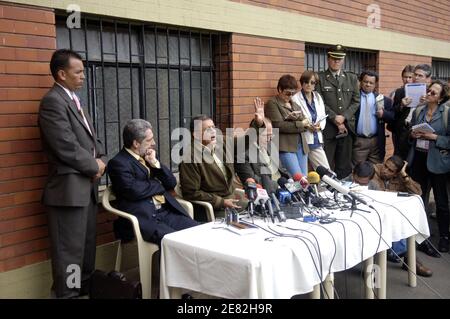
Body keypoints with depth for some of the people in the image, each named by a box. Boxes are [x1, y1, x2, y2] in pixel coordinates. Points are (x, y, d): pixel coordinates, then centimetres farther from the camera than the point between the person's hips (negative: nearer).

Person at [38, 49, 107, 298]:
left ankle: (86, 289, 30)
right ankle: (67, 293, 12)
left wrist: (100, 160, 2)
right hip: (69, 188, -9)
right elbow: (66, 147, -21)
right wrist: (94, 167, -8)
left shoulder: (73, 100, 17)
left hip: (86, 185, 10)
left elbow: (92, 138, 21)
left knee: (87, 245, 17)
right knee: (69, 249, -1)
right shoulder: (53, 101, -13)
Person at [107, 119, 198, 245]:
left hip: (167, 212, 7)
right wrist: (159, 185, 0)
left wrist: (155, 163, 0)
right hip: (144, 218, -7)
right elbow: (134, 191, -17)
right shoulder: (118, 163, -4)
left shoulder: (149, 157, 18)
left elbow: (172, 183, 15)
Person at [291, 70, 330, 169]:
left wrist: (320, 126, -5)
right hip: (302, 141, -5)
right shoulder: (295, 99, -7)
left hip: (316, 140, 5)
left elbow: (323, 117, 15)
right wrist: (307, 126, -21)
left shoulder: (318, 97, 13)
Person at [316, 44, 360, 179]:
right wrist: (335, 119, -11)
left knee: (344, 167, 7)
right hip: (327, 129, -3)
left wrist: (343, 117, -6)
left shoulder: (352, 78, 14)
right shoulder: (320, 78, 2)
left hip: (347, 128, 4)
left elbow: (356, 102, 9)